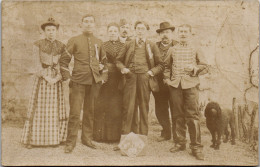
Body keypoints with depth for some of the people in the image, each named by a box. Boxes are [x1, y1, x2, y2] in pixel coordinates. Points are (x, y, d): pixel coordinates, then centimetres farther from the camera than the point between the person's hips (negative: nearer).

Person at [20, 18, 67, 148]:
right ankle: (33, 139, 5)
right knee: (39, 107, -2)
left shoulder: (61, 46, 9)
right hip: (41, 78, -2)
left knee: (56, 107, 2)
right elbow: (36, 64, -4)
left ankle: (55, 138, 9)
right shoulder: (38, 44, 4)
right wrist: (46, 77, -15)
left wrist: (57, 78, -12)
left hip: (56, 79, 2)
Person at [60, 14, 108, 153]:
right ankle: (70, 142, 5)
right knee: (75, 112, -5)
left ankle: (87, 138, 23)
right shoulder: (74, 40, 2)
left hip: (95, 82, 4)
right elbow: (64, 60, 4)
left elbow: (104, 61, 22)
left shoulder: (99, 42, 12)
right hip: (78, 81, -3)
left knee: (90, 111, 10)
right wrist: (67, 78, -3)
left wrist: (104, 76, 13)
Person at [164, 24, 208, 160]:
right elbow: (167, 66, 20)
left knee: (192, 115, -8)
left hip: (191, 84, -2)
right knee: (178, 115, 5)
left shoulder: (195, 50, 11)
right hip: (175, 85, 2)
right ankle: (180, 143, 17)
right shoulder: (172, 50, 15)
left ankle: (196, 146, -2)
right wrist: (167, 79, 6)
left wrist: (194, 68, -10)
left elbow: (204, 67, 9)